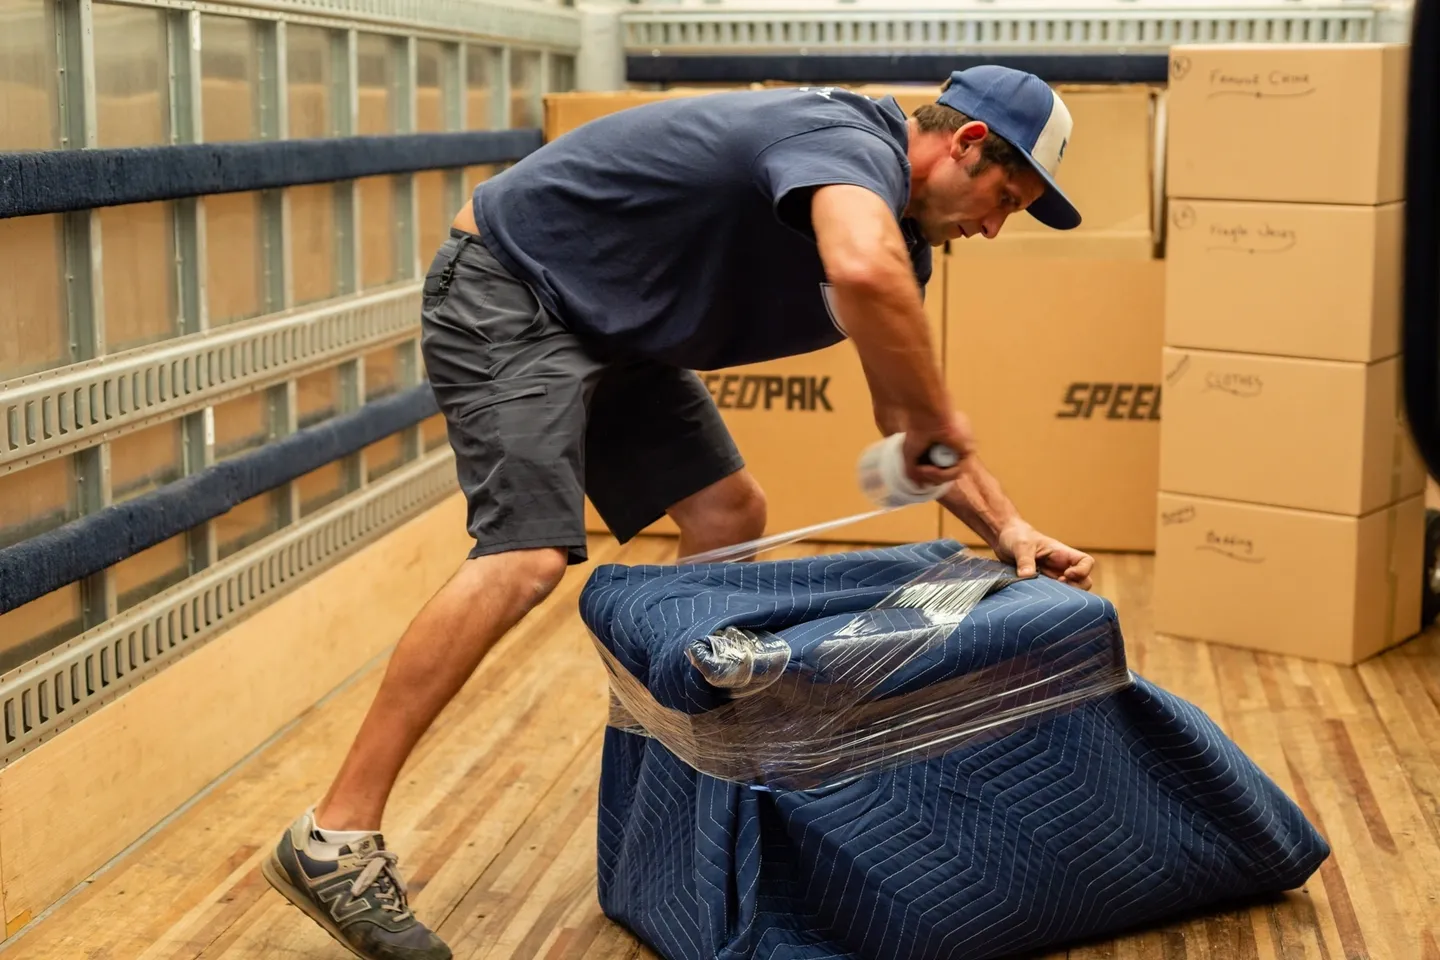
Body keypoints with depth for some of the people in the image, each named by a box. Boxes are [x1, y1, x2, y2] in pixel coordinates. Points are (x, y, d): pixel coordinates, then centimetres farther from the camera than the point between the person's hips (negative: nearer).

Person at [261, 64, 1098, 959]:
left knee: (730, 516, 9)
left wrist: (1006, 525, 0)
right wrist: (940, 423, -32)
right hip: (509, 290, -10)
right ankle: (335, 838, -20)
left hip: (612, 327, 10)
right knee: (529, 556, -23)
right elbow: (862, 274, -48)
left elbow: (911, 426, 13)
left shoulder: (900, 234, 6)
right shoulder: (850, 140, -23)